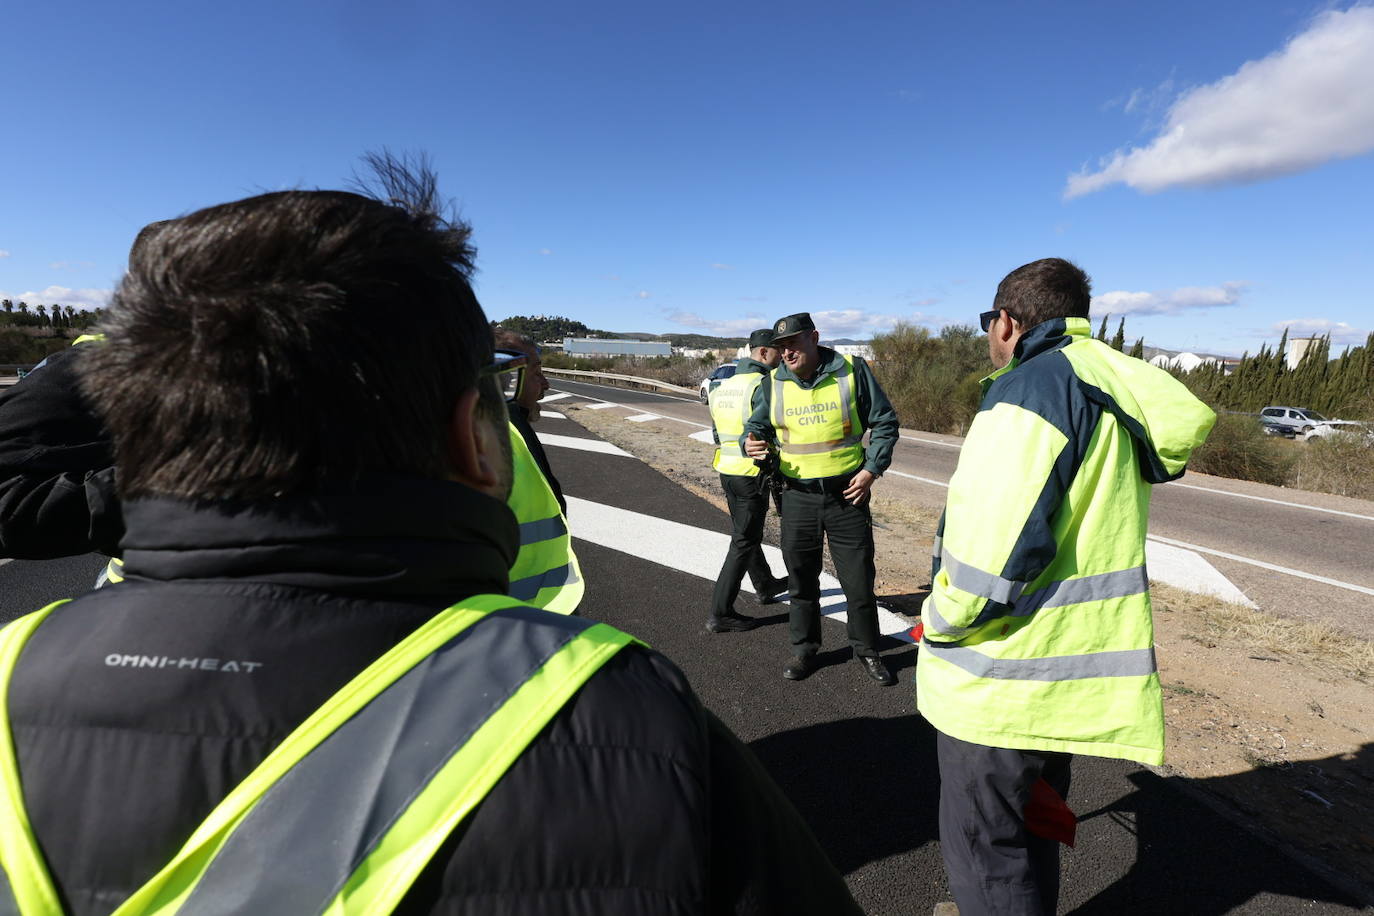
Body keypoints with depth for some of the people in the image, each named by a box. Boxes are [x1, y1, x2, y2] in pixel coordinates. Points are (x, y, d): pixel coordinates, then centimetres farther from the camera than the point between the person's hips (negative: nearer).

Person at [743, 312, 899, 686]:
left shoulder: (852, 371, -5)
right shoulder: (773, 384, 1)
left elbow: (885, 423, 2)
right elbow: (756, 426, 10)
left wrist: (872, 469, -7)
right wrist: (752, 444, -15)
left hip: (848, 495, -2)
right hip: (798, 497, 2)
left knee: (859, 579, 8)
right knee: (801, 580, 12)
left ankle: (866, 649, 30)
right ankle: (804, 649, 32)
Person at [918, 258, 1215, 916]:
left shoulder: (1031, 388, -21)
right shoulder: (1115, 389, 9)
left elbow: (992, 554, -28)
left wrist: (940, 620, -9)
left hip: (1003, 681, -9)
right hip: (1069, 663, 9)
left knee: (984, 847, 10)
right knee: (1029, 824, 28)